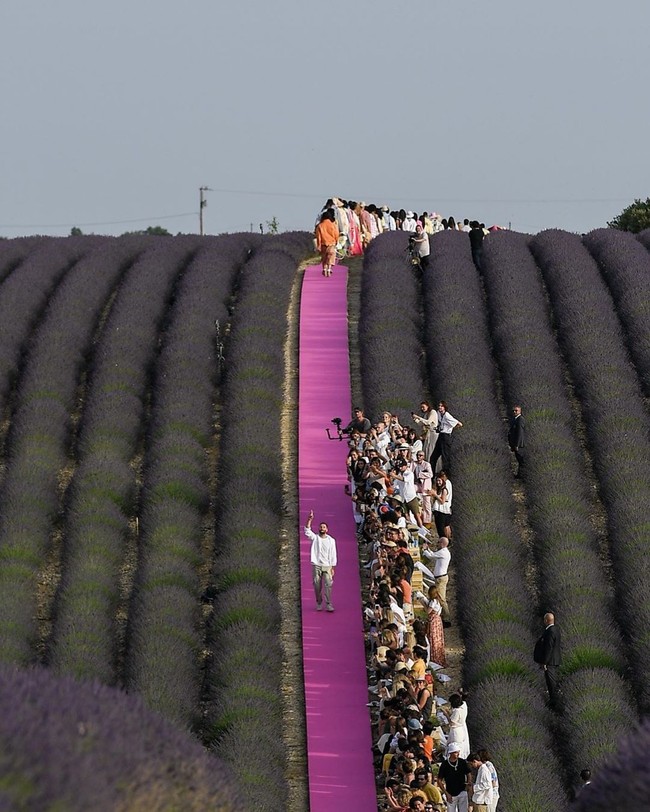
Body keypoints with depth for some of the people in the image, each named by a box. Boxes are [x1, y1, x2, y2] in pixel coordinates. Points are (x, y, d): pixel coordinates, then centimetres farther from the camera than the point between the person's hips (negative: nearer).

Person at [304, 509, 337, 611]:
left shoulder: (331, 540, 5)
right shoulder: (315, 538, 5)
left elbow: (333, 555, 6)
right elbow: (307, 531, -13)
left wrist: (332, 568, 2)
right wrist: (309, 519, -24)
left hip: (327, 566, 0)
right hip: (316, 566, 0)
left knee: (328, 585, -10)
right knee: (317, 586, 3)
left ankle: (328, 604, -10)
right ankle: (319, 603, 15)